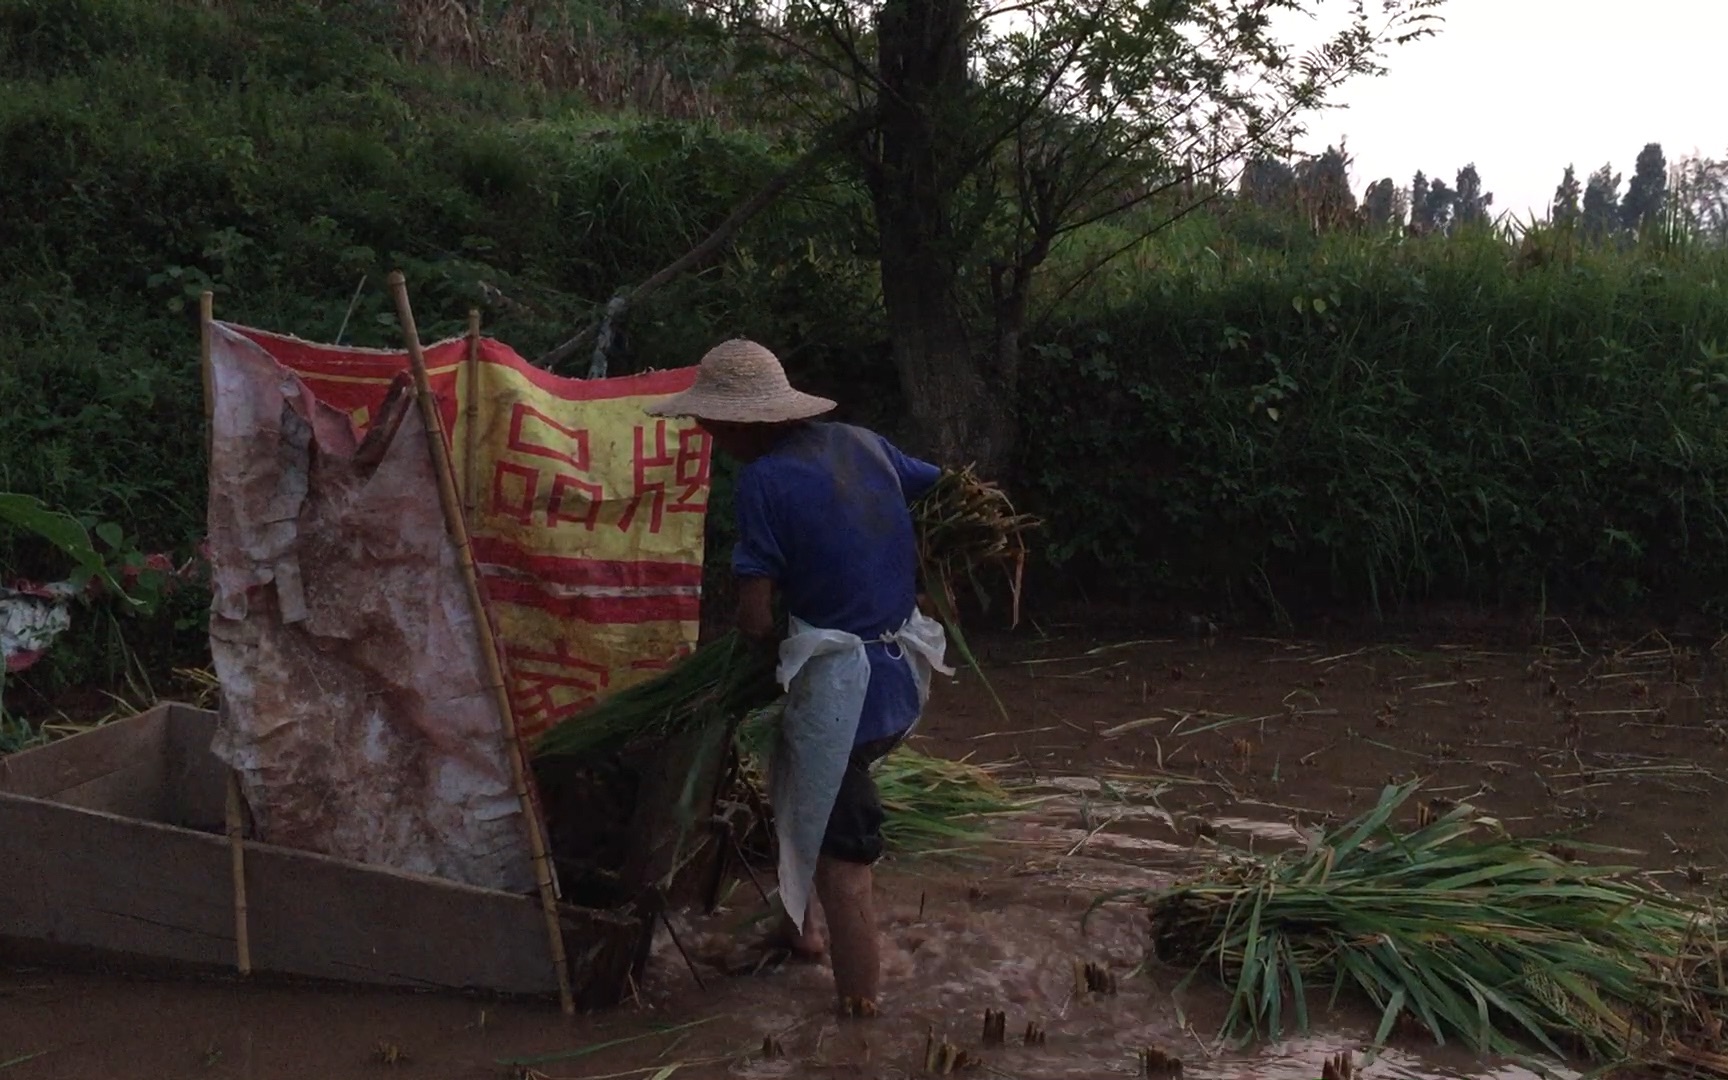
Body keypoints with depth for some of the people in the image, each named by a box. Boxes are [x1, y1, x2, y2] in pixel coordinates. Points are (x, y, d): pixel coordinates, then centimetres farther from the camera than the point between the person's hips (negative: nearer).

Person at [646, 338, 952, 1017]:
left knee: (839, 841, 7)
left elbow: (755, 620, -15)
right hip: (904, 671, 8)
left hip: (840, 682, -7)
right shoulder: (863, 444, 4)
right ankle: (805, 924, 39)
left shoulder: (766, 480, -16)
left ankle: (859, 994, 18)